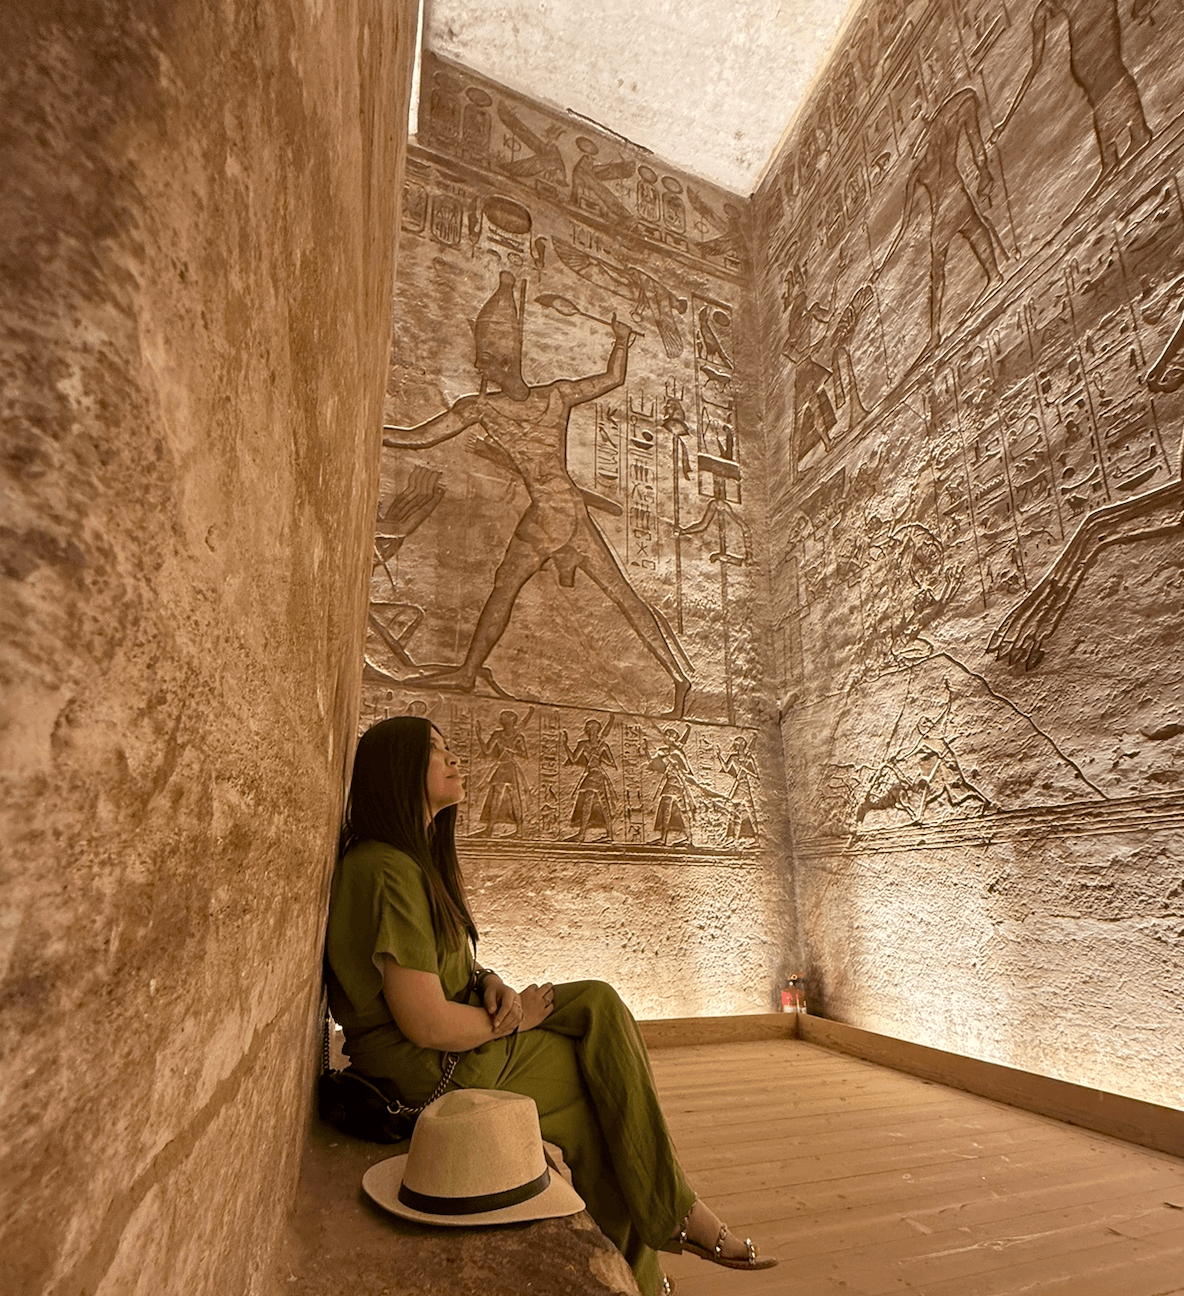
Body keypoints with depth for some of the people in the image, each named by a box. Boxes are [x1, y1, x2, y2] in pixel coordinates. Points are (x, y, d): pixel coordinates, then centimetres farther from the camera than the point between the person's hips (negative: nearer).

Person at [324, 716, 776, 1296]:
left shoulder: (420, 860, 12)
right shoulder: (385, 871, -22)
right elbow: (427, 1024, -25)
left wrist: (490, 983, -4)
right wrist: (517, 1017, -10)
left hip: (459, 1044, 9)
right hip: (428, 1073, -9)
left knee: (597, 1003, -4)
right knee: (606, 1080, -5)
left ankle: (666, 1216, 3)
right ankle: (674, 1213, 16)